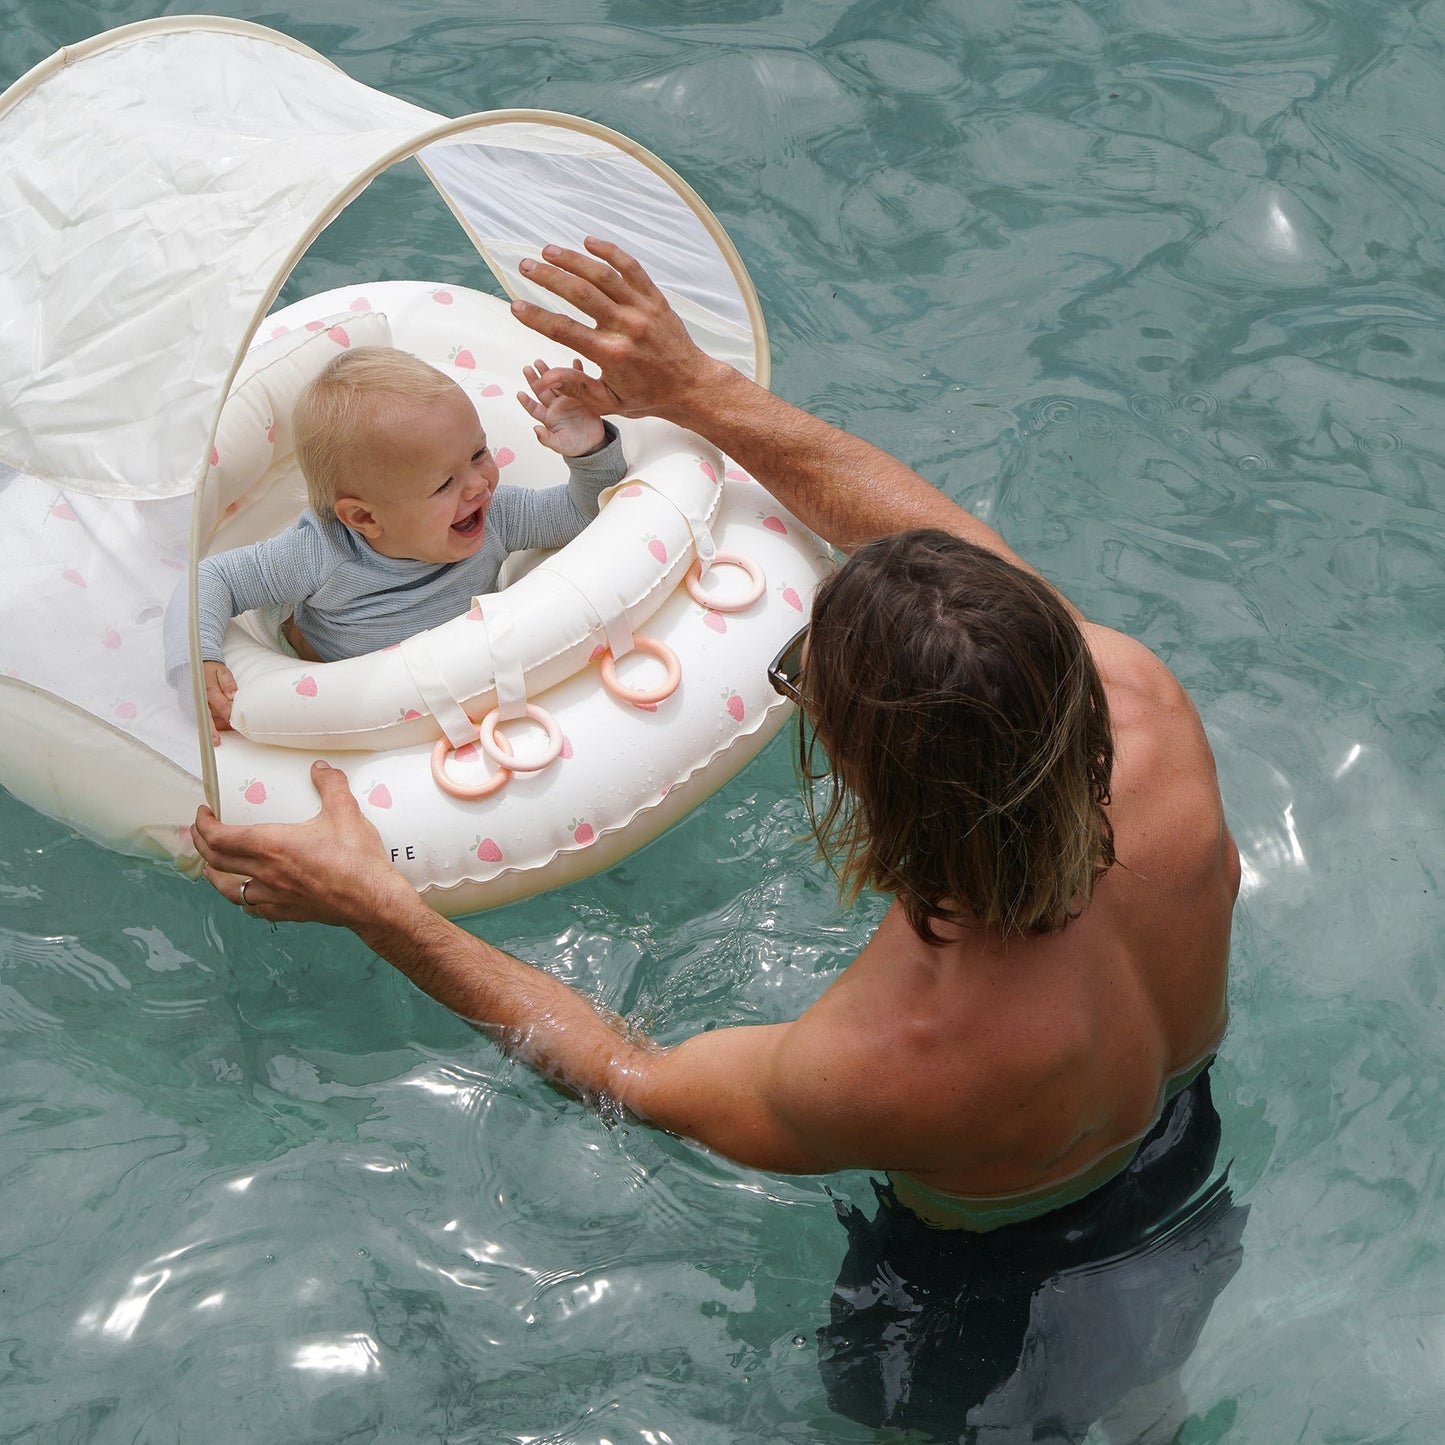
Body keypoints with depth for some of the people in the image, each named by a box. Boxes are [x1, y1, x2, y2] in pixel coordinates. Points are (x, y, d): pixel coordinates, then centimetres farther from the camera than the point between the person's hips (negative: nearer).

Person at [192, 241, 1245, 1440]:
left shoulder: (881, 1071, -44)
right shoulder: (1141, 701, -33)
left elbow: (634, 1081, -22)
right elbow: (952, 541, -13)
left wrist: (372, 904, -18)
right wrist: (700, 389, -7)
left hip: (999, 1337, -4)